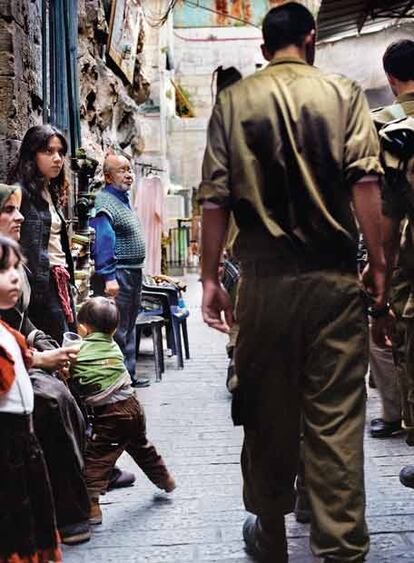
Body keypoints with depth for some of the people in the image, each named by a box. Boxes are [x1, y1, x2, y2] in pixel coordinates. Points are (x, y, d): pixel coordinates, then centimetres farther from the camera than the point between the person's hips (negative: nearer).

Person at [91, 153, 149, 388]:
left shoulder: (123, 199, 16)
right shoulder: (104, 202, -15)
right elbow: (103, 242, -24)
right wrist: (109, 277, -30)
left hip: (134, 274, 11)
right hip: (118, 275, -11)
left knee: (129, 328, 17)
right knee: (117, 331, -7)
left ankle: (129, 375, 26)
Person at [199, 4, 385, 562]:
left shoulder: (232, 101, 5)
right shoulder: (343, 94, 3)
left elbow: (215, 199, 0)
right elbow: (365, 183, -7)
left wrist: (210, 278, 5)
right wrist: (378, 268, -4)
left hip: (265, 279, 1)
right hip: (335, 276, -1)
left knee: (268, 412, 11)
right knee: (336, 417, 2)